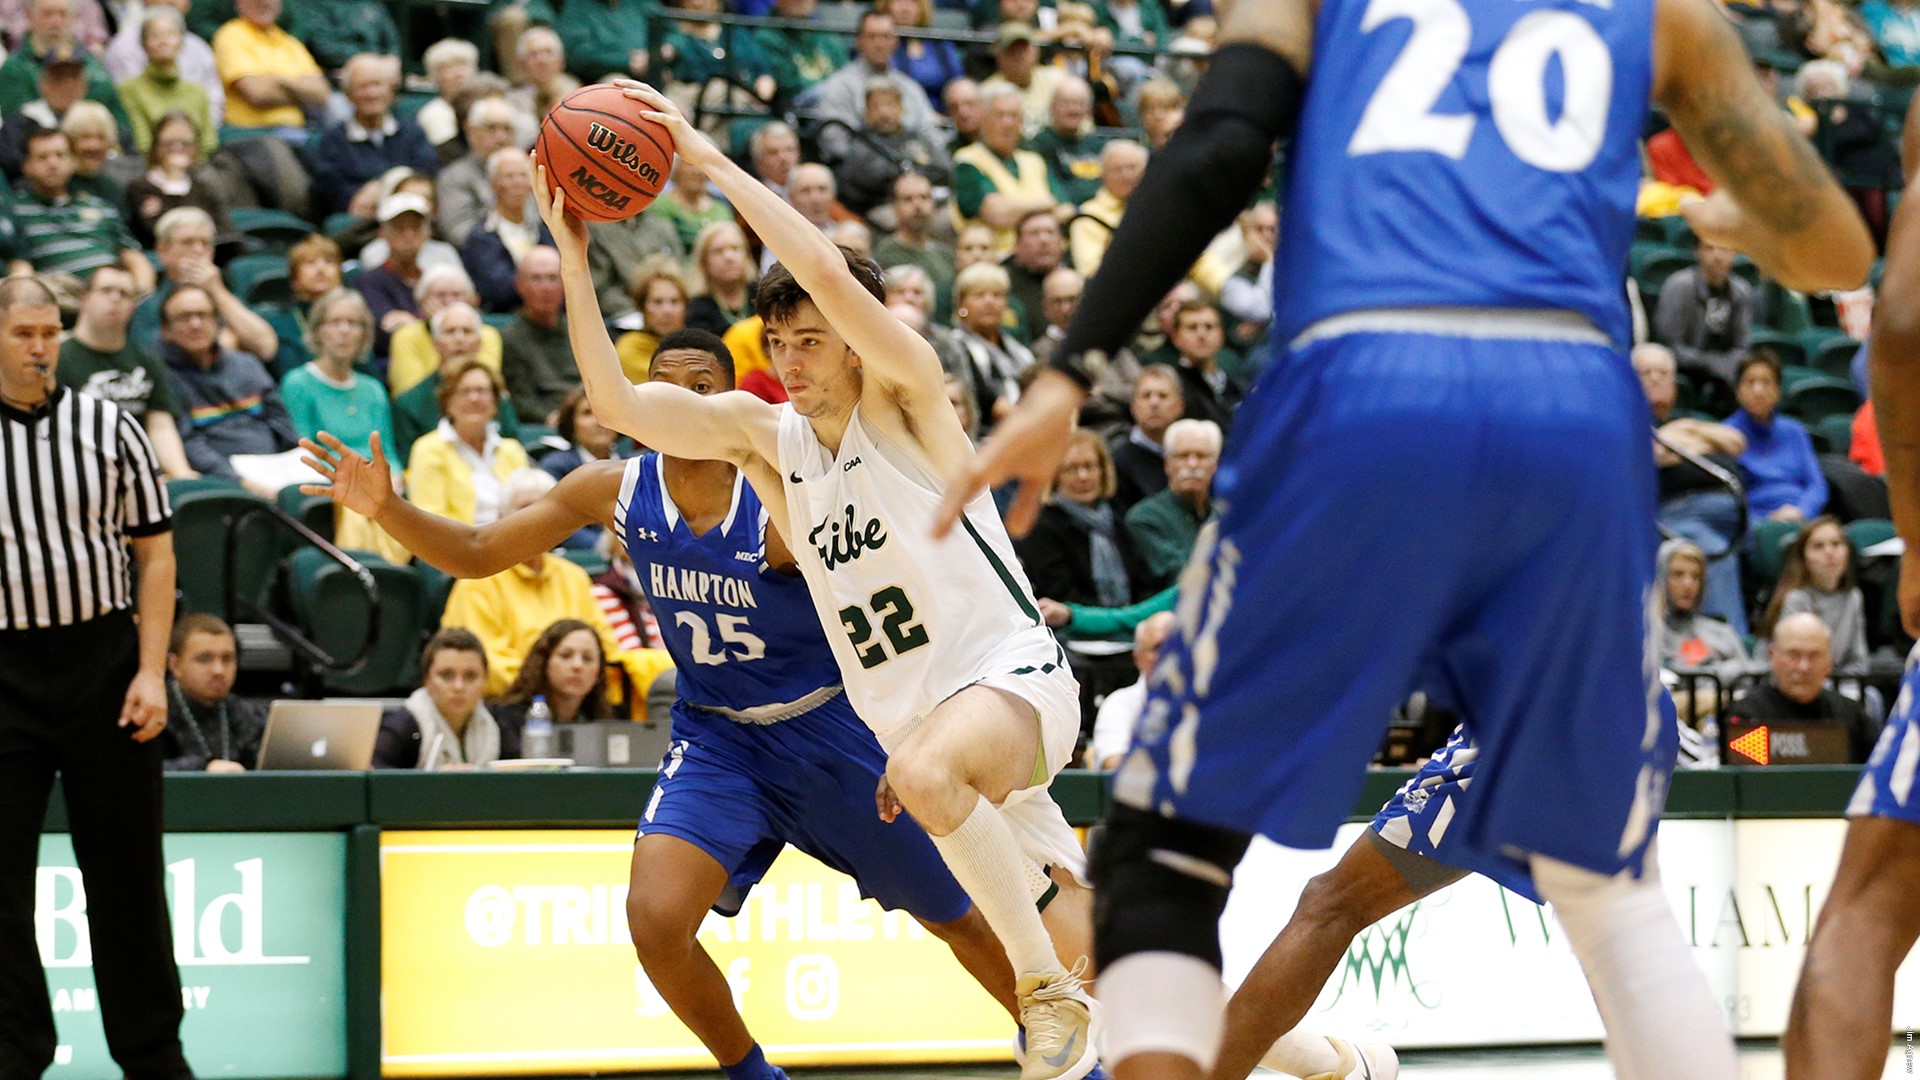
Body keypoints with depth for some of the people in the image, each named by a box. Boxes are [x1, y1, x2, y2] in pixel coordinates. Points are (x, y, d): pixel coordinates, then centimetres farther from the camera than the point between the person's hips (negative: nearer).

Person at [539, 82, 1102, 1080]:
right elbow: (617, 403, -2)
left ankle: (1053, 995, -27)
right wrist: (573, 259, -9)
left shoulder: (903, 389, -8)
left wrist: (709, 160, -22)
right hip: (912, 717, 7)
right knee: (1088, 959, 13)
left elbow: (830, 275, -25)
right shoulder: (764, 433, 8)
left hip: (1013, 670, -7)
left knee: (926, 771, -41)